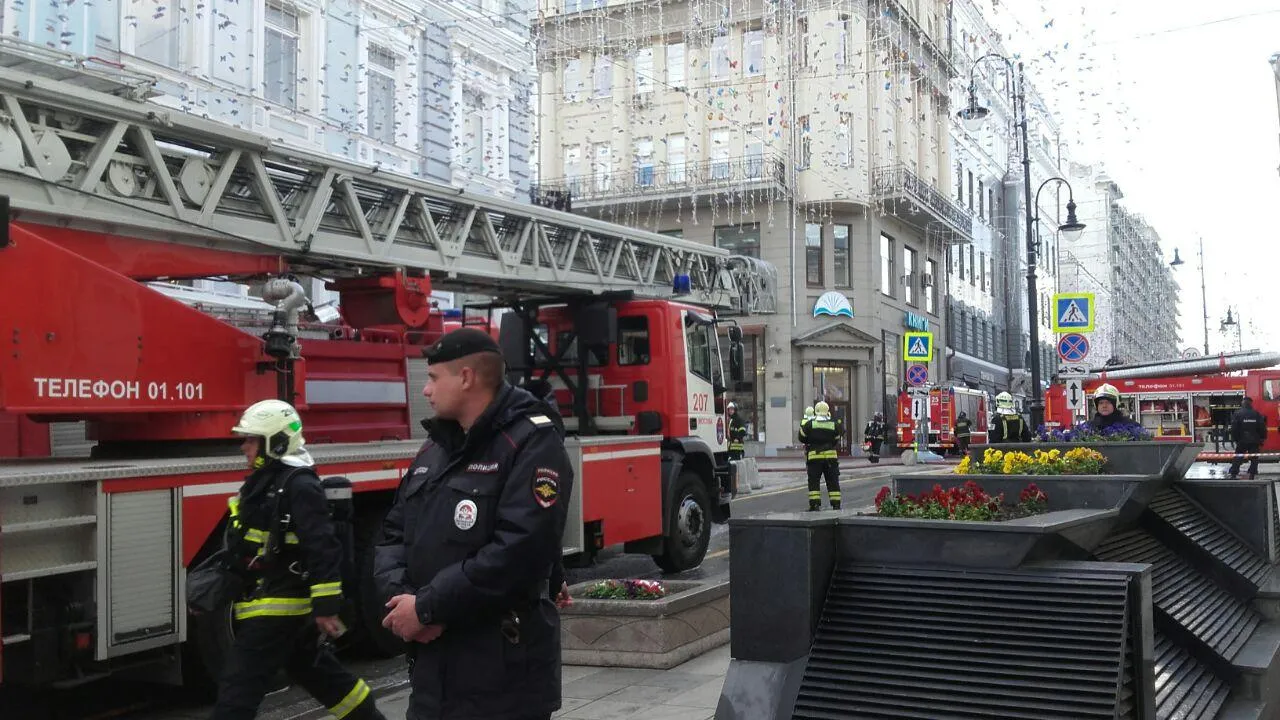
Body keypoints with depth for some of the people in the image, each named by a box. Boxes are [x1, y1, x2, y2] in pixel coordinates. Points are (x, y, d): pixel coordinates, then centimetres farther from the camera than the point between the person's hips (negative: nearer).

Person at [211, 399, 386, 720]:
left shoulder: (299, 485, -19)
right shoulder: (264, 481, 12)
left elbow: (323, 548, -24)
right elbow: (249, 545, 21)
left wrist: (326, 607, -26)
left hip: (278, 608, -10)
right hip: (267, 602, 10)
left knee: (238, 690, -7)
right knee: (318, 672, 19)